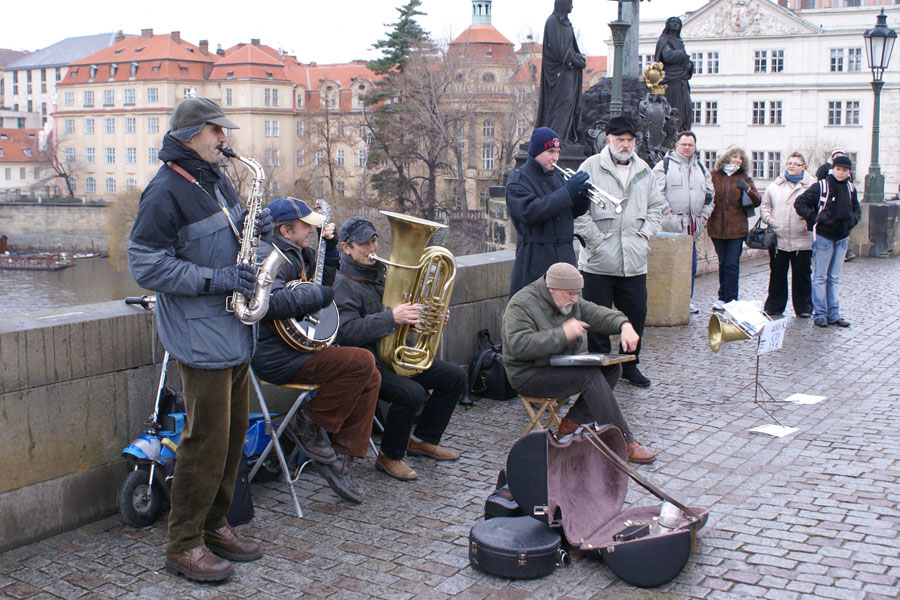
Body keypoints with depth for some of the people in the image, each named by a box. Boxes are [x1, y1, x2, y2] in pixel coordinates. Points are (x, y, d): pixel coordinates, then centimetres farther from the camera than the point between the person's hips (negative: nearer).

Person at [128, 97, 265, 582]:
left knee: (233, 434, 14)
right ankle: (183, 546, 6)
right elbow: (146, 265, -18)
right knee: (206, 441, -6)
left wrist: (253, 230, 3)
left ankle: (213, 525, 27)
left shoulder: (217, 182, 14)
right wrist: (214, 280, -22)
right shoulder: (166, 192, -14)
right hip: (200, 337, -9)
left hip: (235, 331, 9)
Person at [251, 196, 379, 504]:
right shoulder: (268, 256, -15)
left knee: (370, 379, -2)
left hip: (301, 346, 10)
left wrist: (329, 245, 15)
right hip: (276, 357, -10)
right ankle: (311, 422, -5)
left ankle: (341, 458, 1)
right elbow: (273, 302, -34)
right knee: (362, 362, -21)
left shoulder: (297, 253, 15)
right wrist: (319, 295, -21)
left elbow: (325, 278, 33)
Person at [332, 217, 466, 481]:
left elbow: (405, 315, 25)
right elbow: (346, 331, -27)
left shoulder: (382, 273, 15)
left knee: (455, 377, 3)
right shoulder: (342, 285, -13)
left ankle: (422, 439, 16)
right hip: (367, 363, -9)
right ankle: (390, 456, -9)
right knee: (411, 392, -32)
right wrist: (391, 317, -32)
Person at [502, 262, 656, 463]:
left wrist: (624, 326, -17)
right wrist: (563, 334, -31)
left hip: (559, 366, 9)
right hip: (530, 377, -9)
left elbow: (595, 313, 3)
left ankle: (573, 423, -6)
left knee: (611, 367, -6)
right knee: (590, 376, -26)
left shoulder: (569, 302, 9)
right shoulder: (521, 305, -18)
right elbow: (520, 346, -29)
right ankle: (624, 442, -23)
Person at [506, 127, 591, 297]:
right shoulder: (518, 179, -5)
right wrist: (567, 192, -22)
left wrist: (583, 196, -3)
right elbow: (530, 211, -23)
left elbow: (574, 212, 20)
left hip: (564, 257, 7)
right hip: (535, 260, -7)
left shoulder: (557, 176, 18)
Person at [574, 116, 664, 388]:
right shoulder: (591, 167, -3)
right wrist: (595, 238, -11)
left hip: (634, 260, 5)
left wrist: (645, 233, 8)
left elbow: (656, 205, 23)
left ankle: (629, 365, 25)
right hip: (599, 261, -4)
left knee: (636, 314, 9)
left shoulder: (644, 171, 13)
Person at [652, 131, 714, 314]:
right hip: (670, 225, -6)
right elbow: (656, 192, -6)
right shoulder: (665, 165, 1)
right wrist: (667, 211, -11)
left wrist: (704, 215, 12)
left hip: (693, 226, 6)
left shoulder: (701, 169, 19)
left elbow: (709, 194, 23)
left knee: (690, 264, 8)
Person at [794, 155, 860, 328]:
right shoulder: (821, 186, -9)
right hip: (823, 236, -5)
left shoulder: (850, 189, 8)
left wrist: (852, 220, 4)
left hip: (842, 238, 6)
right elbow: (800, 203, -9)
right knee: (820, 277, 0)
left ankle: (833, 315, 16)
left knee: (834, 278, 11)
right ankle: (819, 314, 6)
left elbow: (856, 209, 24)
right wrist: (815, 218, -15)